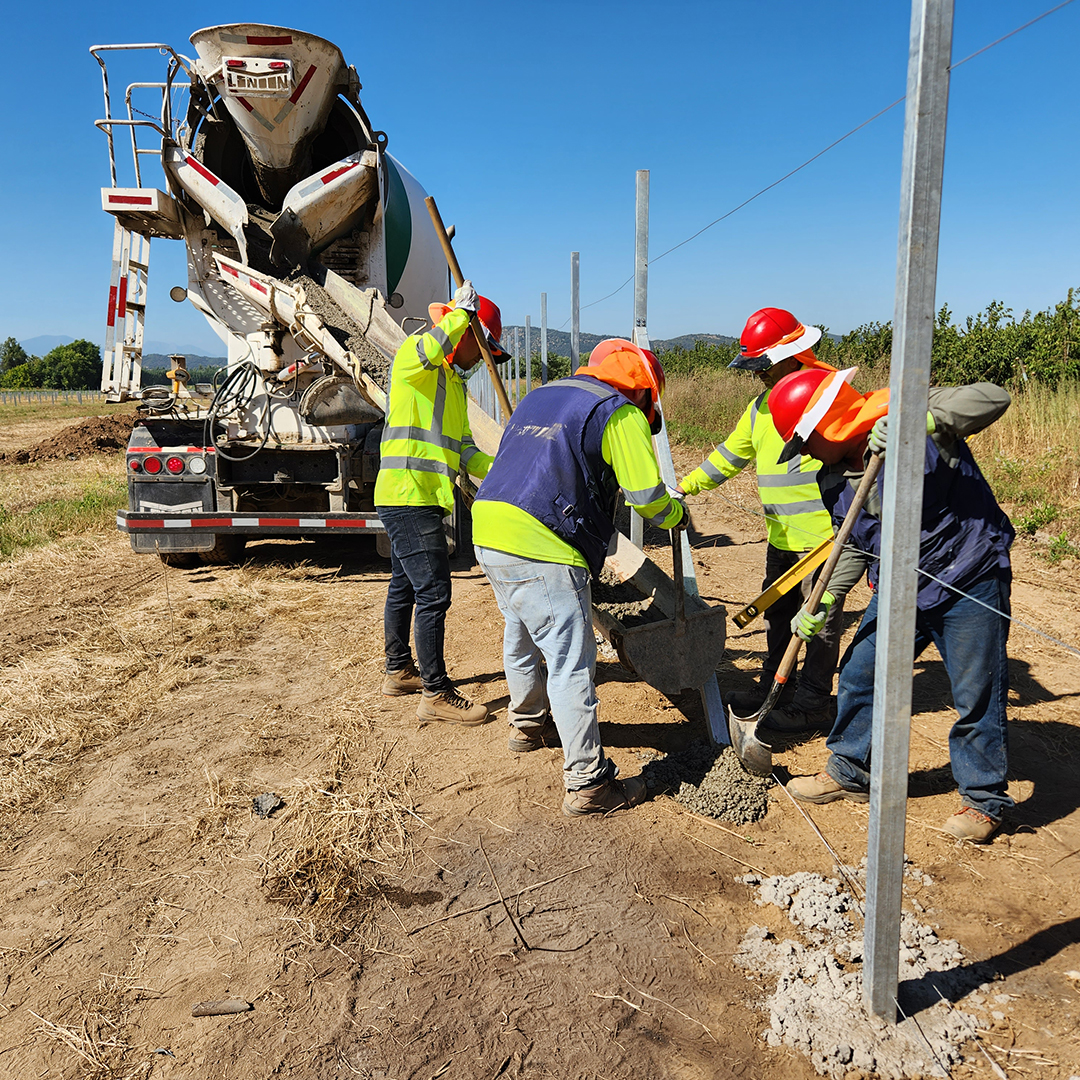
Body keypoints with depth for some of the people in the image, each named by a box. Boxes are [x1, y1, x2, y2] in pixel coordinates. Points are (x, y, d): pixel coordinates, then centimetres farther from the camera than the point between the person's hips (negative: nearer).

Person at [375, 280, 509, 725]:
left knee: (405, 587, 19)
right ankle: (436, 693, -1)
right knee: (433, 593, -9)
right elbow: (428, 350, -32)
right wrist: (463, 311, -21)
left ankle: (399, 671, 33)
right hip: (408, 496, -10)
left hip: (422, 500, 10)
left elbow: (463, 449, 18)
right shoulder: (411, 358, -5)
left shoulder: (454, 384, 23)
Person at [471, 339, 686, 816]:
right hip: (539, 549, -9)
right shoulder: (620, 414, -2)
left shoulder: (538, 397, 22)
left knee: (521, 635, 27)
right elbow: (646, 494, -6)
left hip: (489, 532, 9)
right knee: (570, 662, -3)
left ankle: (527, 724, 48)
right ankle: (588, 783, 3)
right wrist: (675, 514, 15)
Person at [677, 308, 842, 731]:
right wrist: (687, 485, 22)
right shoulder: (761, 405, 14)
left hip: (822, 533, -8)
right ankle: (775, 688, 33)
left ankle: (811, 704, 15)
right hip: (782, 535, 8)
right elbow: (732, 453, 23)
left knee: (820, 620, 3)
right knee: (778, 614, 18)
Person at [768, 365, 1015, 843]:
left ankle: (983, 799, 21)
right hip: (898, 589, 7)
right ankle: (849, 773, 28)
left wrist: (921, 420, -39)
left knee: (977, 694, 2)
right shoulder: (832, 481, 3)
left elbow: (992, 397, -26)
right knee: (859, 675, 9)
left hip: (970, 581, -6)